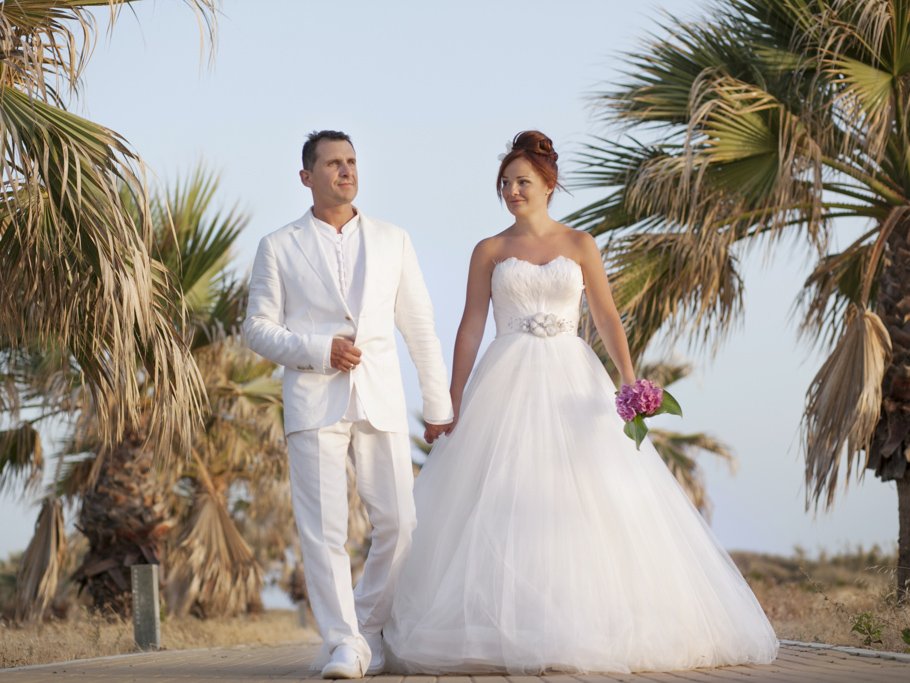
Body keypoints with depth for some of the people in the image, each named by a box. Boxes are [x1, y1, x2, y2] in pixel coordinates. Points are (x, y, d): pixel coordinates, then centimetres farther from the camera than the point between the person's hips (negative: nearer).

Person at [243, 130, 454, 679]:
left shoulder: (392, 241, 14)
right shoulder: (279, 248, 8)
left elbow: (420, 326, 14)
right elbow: (258, 327, 5)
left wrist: (439, 406, 11)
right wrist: (320, 351, -10)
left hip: (381, 401, 2)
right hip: (314, 401, -2)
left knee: (399, 523, -2)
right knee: (324, 529, -7)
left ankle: (370, 629, 15)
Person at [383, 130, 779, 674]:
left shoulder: (580, 245, 8)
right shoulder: (490, 252, 8)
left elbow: (607, 317, 4)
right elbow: (471, 328, 5)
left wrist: (628, 379, -11)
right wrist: (454, 403, -1)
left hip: (572, 383, 0)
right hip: (510, 384, 0)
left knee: (589, 502, -6)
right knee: (503, 503, -8)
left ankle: (599, 625, 1)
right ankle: (503, 633, -5)